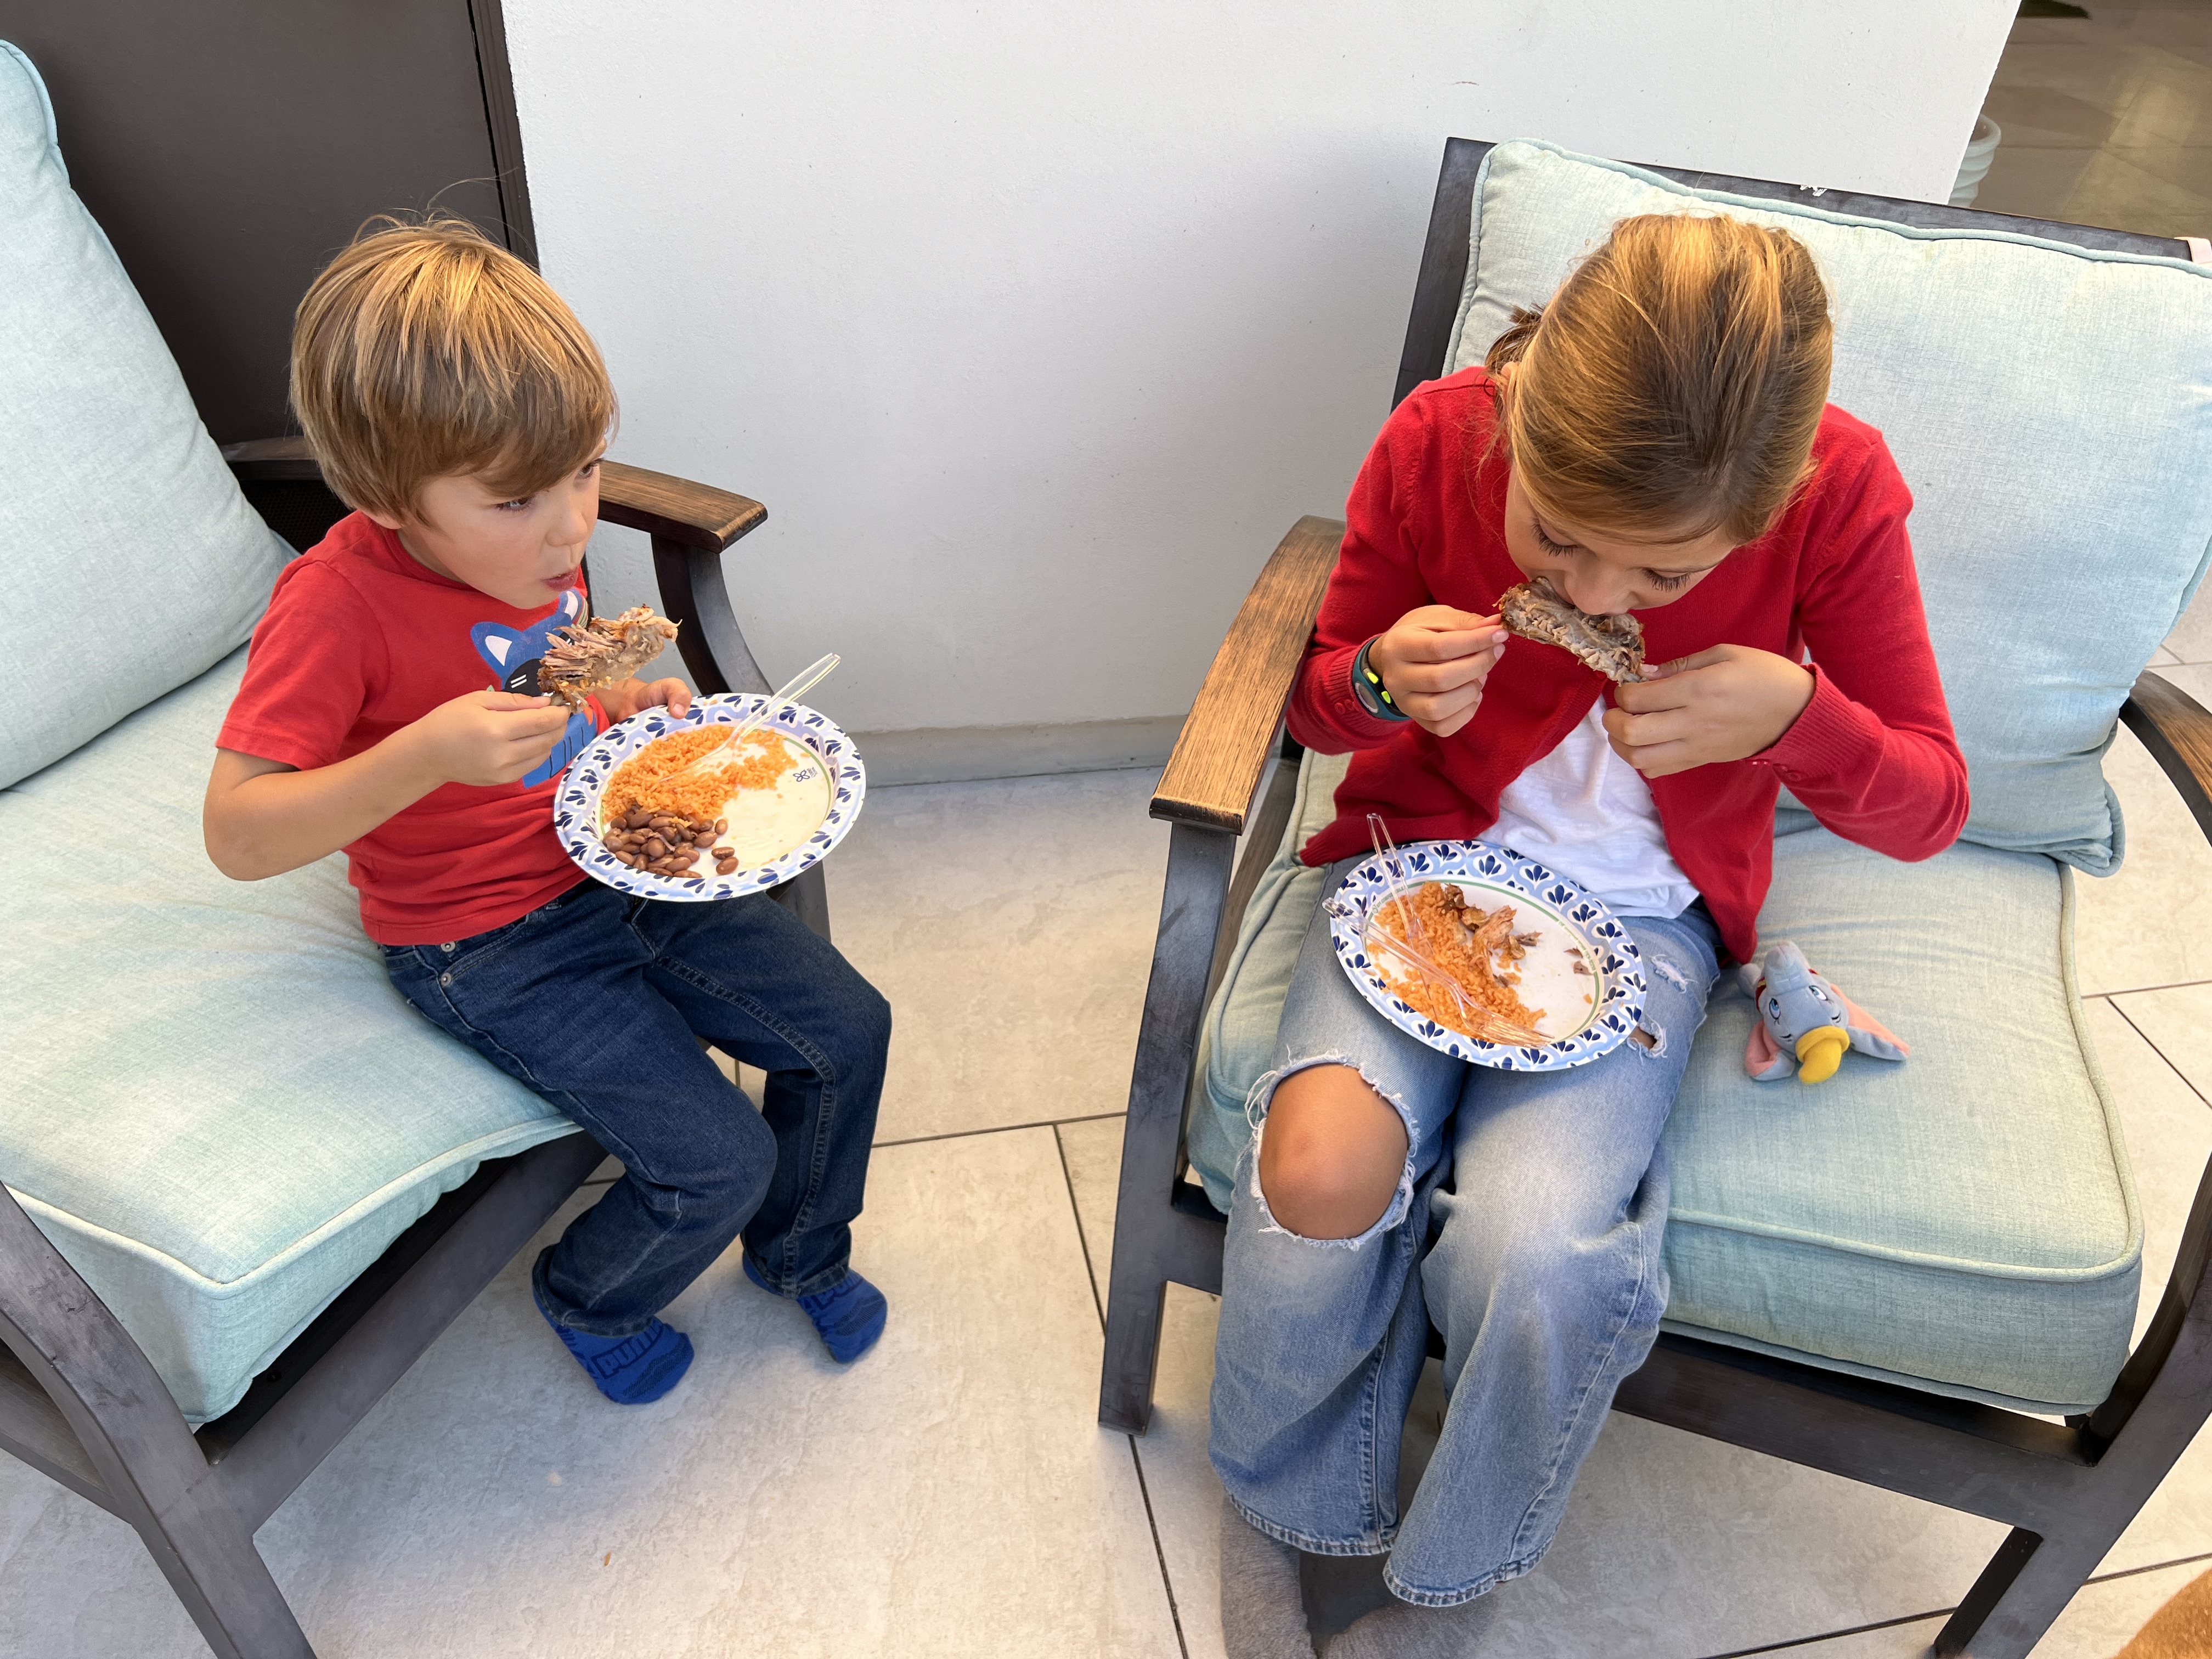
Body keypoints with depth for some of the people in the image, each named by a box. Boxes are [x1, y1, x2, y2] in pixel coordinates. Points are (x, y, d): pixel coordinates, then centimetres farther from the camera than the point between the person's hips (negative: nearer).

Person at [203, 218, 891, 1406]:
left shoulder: (535, 544, -2)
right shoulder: (338, 603, -23)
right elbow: (237, 835, -25)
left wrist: (629, 706, -2)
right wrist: (425, 755, -38)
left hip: (622, 869, 7)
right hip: (493, 949, -7)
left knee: (848, 1027, 3)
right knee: (719, 1159, -13)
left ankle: (800, 1251, 31)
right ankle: (588, 1299, 23)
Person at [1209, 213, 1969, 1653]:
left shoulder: (1838, 495, -16)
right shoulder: (1439, 439, -15)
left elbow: (1930, 805, -5)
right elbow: (1320, 707, 1)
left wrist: (1792, 718, -26)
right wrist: (1384, 683, -24)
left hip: (1641, 912, 0)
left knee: (1535, 1256, -26)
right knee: (1320, 1168, -27)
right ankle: (1290, 1512, 8)